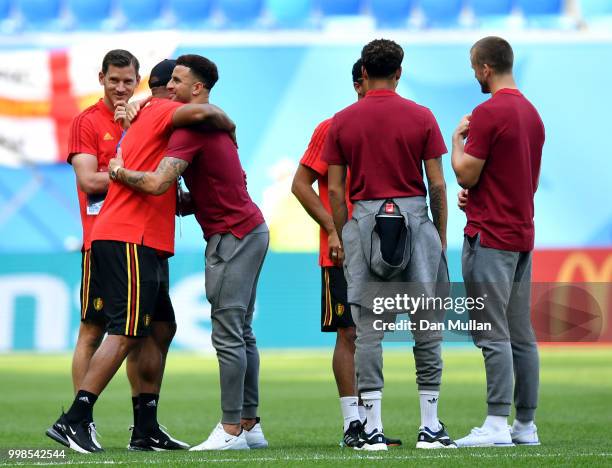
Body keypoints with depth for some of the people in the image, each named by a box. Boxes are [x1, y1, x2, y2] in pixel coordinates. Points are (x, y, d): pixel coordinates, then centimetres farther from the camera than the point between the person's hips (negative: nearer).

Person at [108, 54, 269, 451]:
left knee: (228, 335, -10)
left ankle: (231, 431, -11)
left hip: (232, 236, -11)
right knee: (242, 333, 12)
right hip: (250, 229, 11)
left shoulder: (191, 127, -16)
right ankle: (250, 425, 14)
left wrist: (119, 171, -7)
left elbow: (157, 183, -24)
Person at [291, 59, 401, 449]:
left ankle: (368, 420, 10)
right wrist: (334, 230, -12)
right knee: (349, 334, -6)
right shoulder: (333, 128, -4)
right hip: (342, 253, -5)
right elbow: (301, 184, -4)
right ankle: (353, 424, -4)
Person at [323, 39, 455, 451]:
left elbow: (335, 190, 4)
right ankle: (430, 427, 4)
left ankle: (373, 430, -3)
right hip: (414, 216, -1)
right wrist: (441, 236, 10)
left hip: (363, 220, 1)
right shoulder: (421, 117, 1)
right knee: (427, 325, 5)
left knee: (367, 329, 1)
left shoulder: (342, 122, 5)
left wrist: (340, 237, 13)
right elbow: (437, 184, 0)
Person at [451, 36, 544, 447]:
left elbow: (466, 174, -14)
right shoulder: (533, 114, 14)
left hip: (490, 237, -9)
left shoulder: (488, 113, -15)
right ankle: (526, 425, 11)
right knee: (521, 334, 9)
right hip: (522, 235, 9)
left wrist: (457, 138, 2)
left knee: (493, 334, -9)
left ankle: (497, 425, -11)